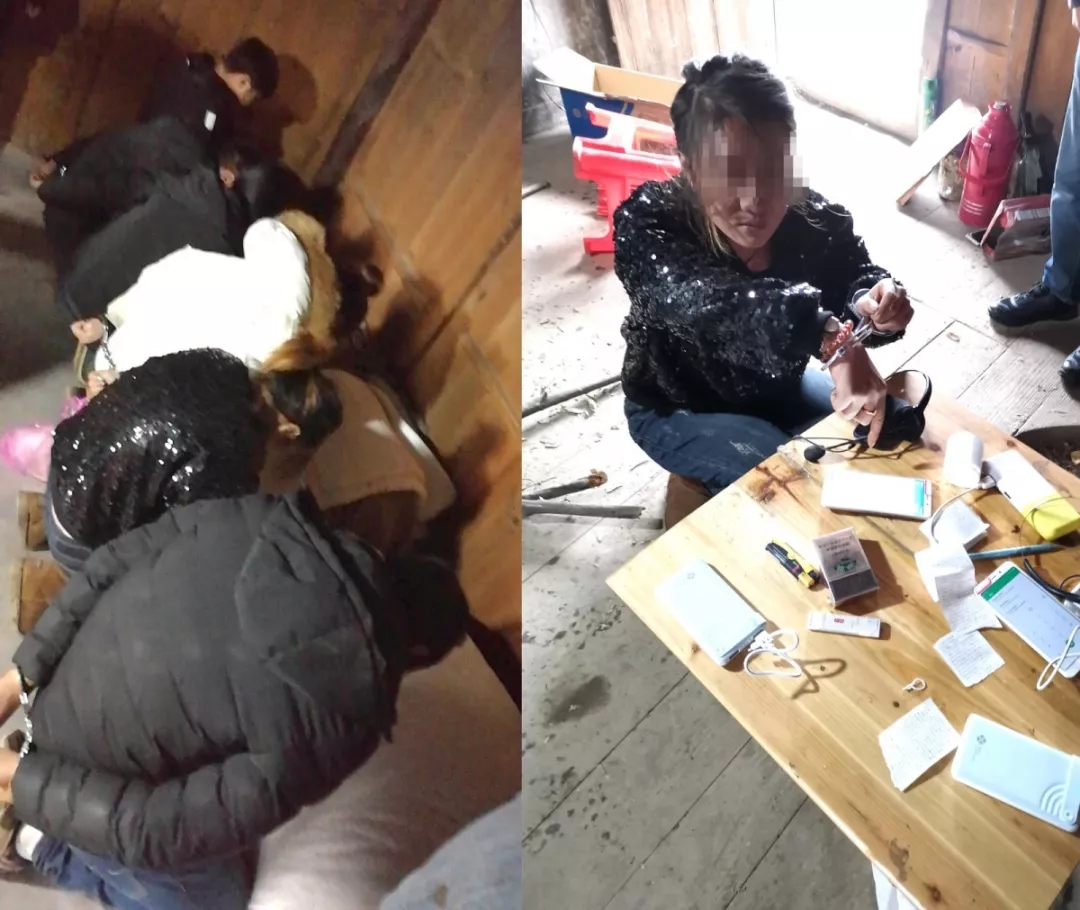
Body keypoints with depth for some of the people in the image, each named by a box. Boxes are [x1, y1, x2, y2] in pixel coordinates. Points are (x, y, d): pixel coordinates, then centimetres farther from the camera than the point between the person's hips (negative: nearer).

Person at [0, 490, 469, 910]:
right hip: (91, 794, -5)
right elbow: (163, 828, -25)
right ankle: (40, 838, 16)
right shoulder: (346, 719, -28)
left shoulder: (264, 516, -16)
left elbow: (112, 563, -9)